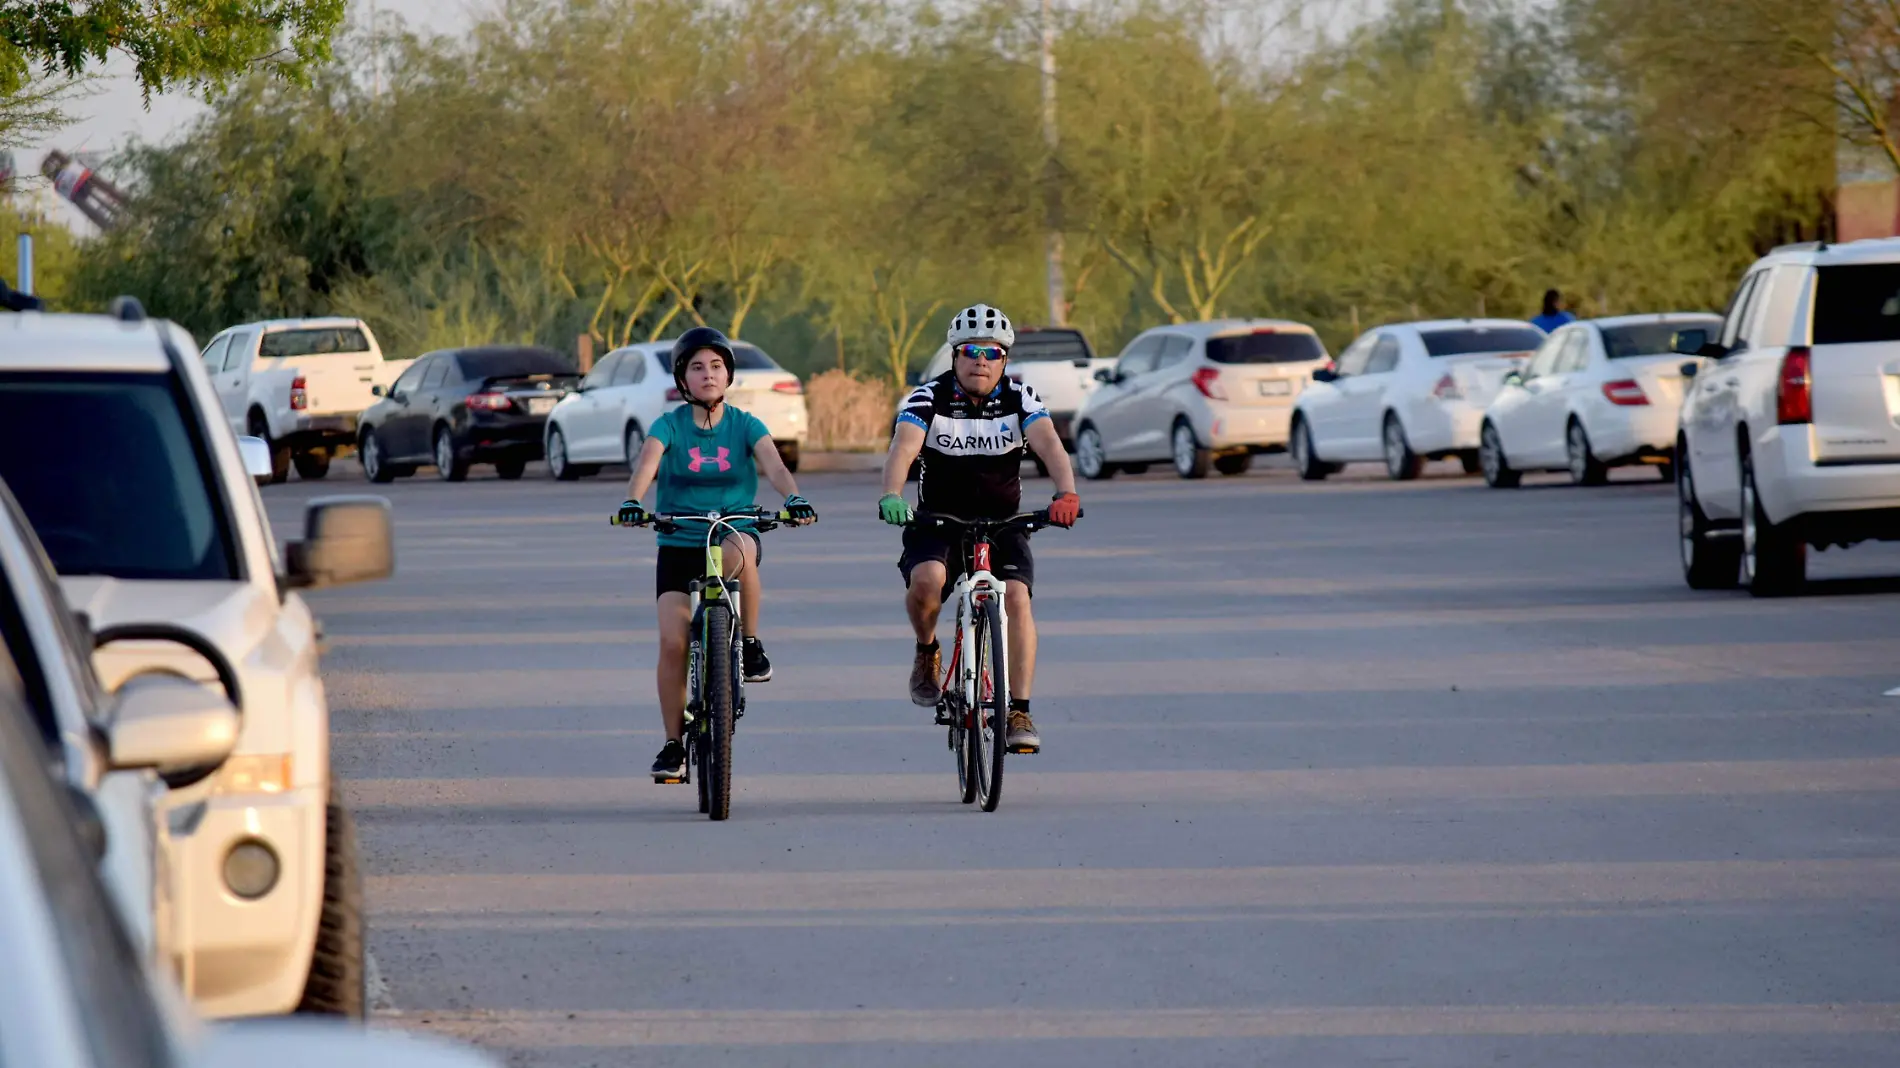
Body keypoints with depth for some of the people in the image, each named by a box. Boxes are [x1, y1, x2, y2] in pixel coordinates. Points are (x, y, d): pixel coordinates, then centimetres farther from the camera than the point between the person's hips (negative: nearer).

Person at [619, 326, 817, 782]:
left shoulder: (745, 425, 0)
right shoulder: (670, 425, -1)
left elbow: (773, 464, -16)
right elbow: (646, 463, -19)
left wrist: (794, 498, -38)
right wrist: (633, 503, -40)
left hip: (734, 532, -1)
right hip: (678, 544, 1)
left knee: (738, 552, -38)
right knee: (673, 642, -12)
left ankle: (751, 643, -17)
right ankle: (674, 745, 1)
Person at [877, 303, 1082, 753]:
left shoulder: (1019, 399, -6)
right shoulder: (927, 399, -10)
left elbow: (1049, 445, -23)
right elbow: (904, 447, -27)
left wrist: (1066, 493, -44)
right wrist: (892, 496, -48)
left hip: (1003, 525, 1)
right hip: (937, 525, -1)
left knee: (1017, 598, -23)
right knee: (926, 579, -31)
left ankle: (1019, 714, -19)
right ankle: (927, 653, 1)